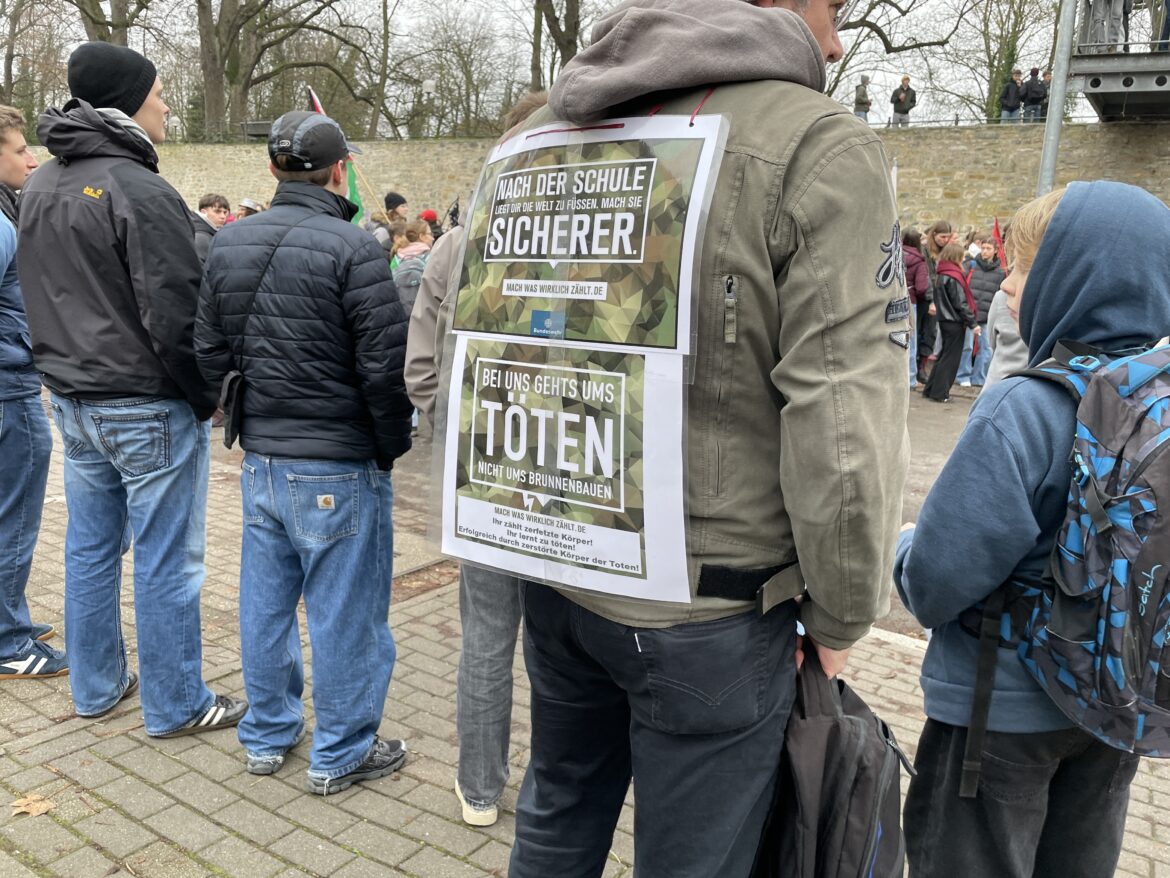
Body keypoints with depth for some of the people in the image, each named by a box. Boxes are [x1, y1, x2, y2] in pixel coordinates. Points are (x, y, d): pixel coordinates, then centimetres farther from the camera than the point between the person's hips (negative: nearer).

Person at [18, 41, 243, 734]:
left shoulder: (39, 187, 10)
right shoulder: (141, 192, -18)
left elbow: (43, 296, 16)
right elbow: (175, 317, -21)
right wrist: (208, 395, -10)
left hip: (71, 400, 9)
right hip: (149, 407, -8)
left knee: (91, 547, 18)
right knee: (166, 562, 2)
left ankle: (96, 685, 32)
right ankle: (176, 705, 15)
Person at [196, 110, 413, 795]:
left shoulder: (230, 245, 6)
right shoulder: (352, 248, -16)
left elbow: (211, 353, 11)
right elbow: (387, 365, -18)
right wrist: (393, 446, -4)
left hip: (259, 461, 7)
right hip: (339, 468, -7)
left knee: (267, 603, 18)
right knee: (345, 613, 7)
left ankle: (268, 736, 34)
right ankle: (341, 754, 21)